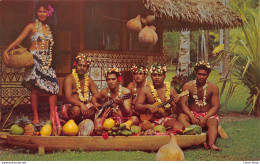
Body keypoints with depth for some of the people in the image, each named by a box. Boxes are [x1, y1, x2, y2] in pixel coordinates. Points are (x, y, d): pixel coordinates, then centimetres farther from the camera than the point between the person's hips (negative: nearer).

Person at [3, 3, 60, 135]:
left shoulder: (48, 28, 16)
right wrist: (6, 51, -18)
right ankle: (36, 118, 4)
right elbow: (18, 40, -6)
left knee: (54, 88, -7)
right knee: (35, 89, -5)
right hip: (35, 60, -5)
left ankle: (52, 118, -3)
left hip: (47, 61, 5)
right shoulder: (32, 26, 0)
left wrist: (49, 60, 10)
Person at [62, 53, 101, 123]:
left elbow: (97, 94, 6)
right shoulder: (69, 78, -8)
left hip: (85, 106, 5)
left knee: (98, 107, -23)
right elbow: (68, 98, -20)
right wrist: (81, 104, -38)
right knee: (76, 109, -38)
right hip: (70, 106, -5)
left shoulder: (89, 80, 12)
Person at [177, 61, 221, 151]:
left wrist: (205, 118, -20)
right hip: (191, 113, 0)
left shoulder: (213, 87, 0)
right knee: (181, 117, -30)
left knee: (213, 122, -32)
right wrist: (192, 117, -23)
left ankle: (211, 143, -55)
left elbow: (215, 106, -4)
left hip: (207, 114, 0)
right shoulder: (187, 86, 0)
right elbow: (183, 104, -7)